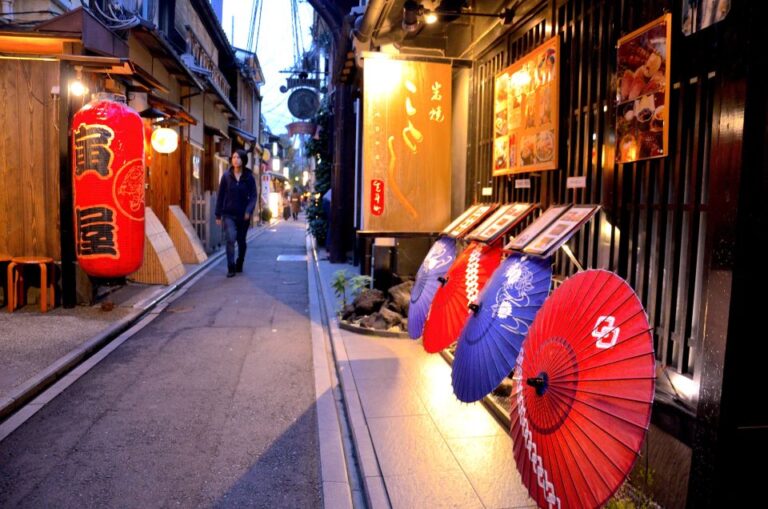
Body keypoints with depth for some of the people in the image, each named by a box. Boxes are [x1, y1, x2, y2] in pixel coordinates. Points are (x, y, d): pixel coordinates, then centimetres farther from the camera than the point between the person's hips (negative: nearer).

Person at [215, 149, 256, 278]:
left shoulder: (249, 177, -1)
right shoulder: (226, 176, 0)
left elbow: (253, 196, -2)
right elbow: (220, 195, 3)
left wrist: (249, 210, -18)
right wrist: (218, 214, 2)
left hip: (243, 215, 1)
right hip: (228, 214, -1)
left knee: (241, 241, 12)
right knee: (230, 238, -17)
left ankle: (239, 266, 31)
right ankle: (231, 268, -10)